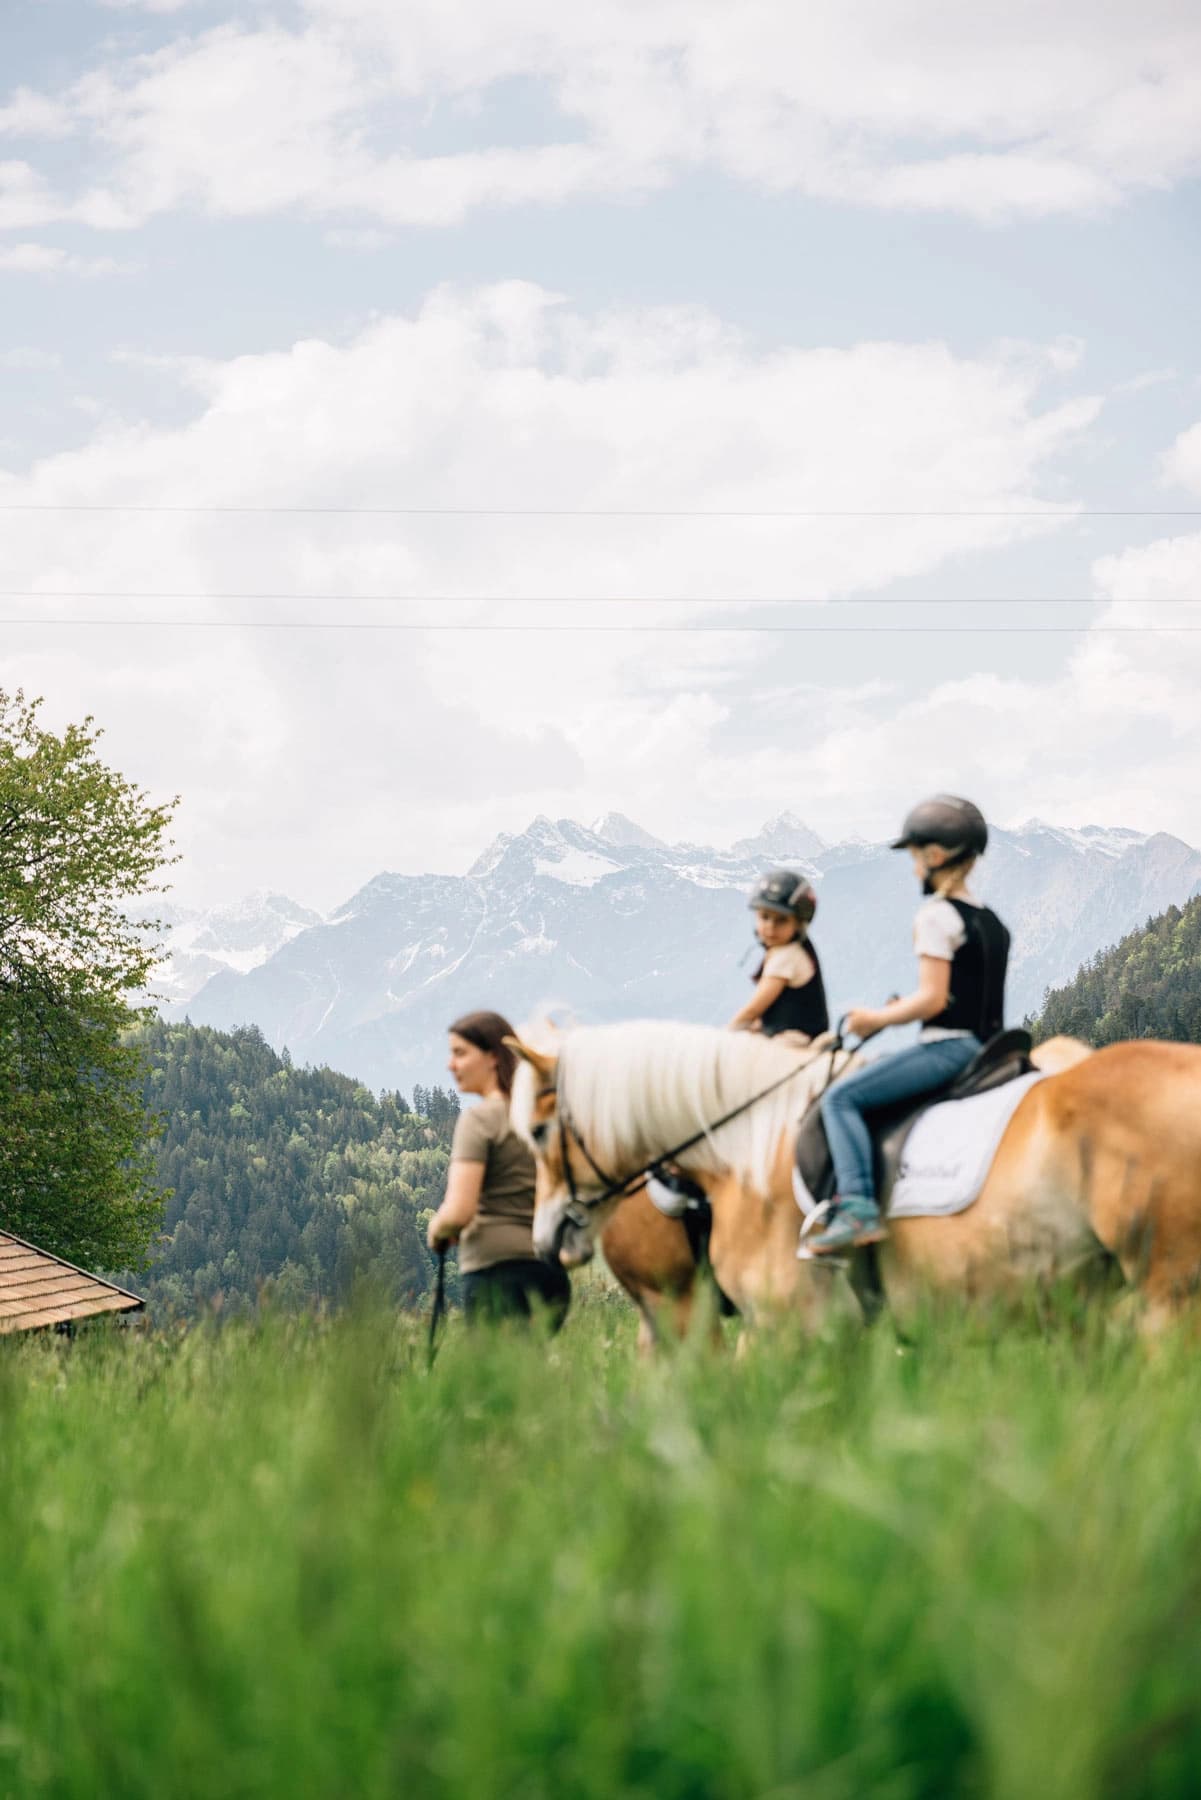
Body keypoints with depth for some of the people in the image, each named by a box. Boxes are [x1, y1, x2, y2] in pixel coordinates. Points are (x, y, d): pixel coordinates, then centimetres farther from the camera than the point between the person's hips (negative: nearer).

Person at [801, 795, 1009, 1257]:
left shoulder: (935, 914, -12)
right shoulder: (990, 919, 16)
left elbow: (933, 999, -18)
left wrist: (877, 1019, -4)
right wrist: (905, 1009, 20)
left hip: (947, 1045, -10)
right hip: (985, 1043, 10)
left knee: (841, 1097, -13)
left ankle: (858, 1208, -27)